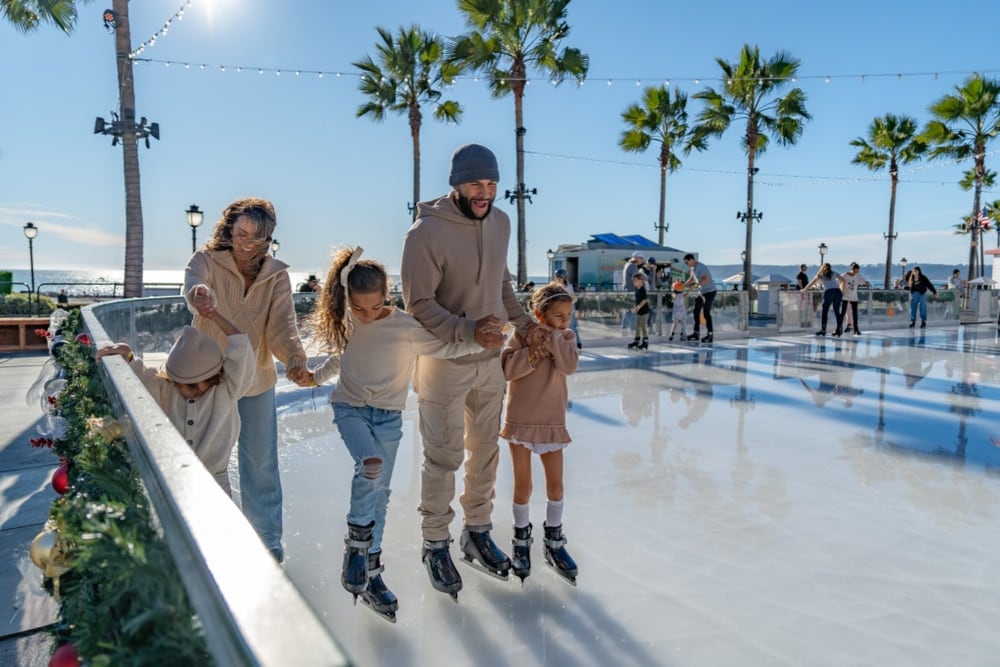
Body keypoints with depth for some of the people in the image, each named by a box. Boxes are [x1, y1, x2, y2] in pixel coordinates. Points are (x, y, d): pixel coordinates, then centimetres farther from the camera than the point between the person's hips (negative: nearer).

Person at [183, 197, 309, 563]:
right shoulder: (207, 260, -11)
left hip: (257, 381, 2)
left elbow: (282, 323, -17)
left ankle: (268, 540, 26)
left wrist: (295, 356, -38)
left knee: (261, 463, 11)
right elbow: (193, 284, -34)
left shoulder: (277, 274, -5)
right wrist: (198, 295, -60)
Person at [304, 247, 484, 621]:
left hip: (388, 416, 0)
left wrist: (480, 341, -30)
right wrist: (317, 376, 31)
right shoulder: (347, 323, -1)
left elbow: (445, 347, -14)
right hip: (350, 409, 0)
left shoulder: (405, 327, -12)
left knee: (380, 492, 4)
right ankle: (357, 542, -8)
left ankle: (369, 572, 19)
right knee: (371, 464, -29)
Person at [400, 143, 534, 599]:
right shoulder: (426, 232, -18)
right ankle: (435, 545, 25)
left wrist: (523, 322, 8)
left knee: (485, 450, 16)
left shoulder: (500, 223, 2)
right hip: (444, 364, -6)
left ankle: (478, 533, 35)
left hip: (491, 361, 6)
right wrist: (468, 330, -28)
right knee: (445, 458, 4)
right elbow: (418, 305, -17)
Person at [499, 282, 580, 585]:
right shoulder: (522, 335, -5)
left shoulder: (565, 337, 2)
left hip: (552, 421, 2)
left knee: (555, 484, 8)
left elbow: (569, 365, -16)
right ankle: (521, 542, 27)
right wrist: (532, 352, -25)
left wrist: (552, 338, -20)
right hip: (521, 420, -2)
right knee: (523, 486, 8)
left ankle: (554, 543, 26)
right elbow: (507, 369, -16)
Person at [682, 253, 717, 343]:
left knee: (706, 313, -9)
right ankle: (696, 333, 15)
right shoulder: (692, 268, 8)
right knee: (696, 311, 9)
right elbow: (691, 278, 23)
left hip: (709, 291, -10)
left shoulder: (700, 267, -21)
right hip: (701, 292, 10)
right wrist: (683, 286, 13)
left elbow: (706, 279, -32)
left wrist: (697, 284, -42)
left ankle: (710, 335, -2)